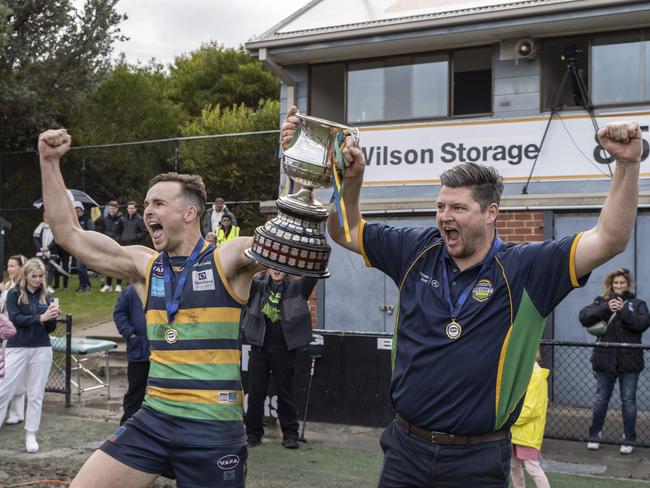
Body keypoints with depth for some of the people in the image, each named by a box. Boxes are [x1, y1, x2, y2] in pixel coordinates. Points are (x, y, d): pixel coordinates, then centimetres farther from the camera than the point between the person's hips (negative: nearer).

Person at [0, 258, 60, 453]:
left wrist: (53, 317, -12)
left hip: (42, 349, 3)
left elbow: (50, 329, 9)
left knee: (36, 394, 6)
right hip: (17, 348, -2)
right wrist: (40, 318, -23)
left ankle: (31, 435, 15)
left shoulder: (46, 296, 7)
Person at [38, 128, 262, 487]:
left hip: (214, 426, -4)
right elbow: (68, 235, 10)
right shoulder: (143, 265, 8)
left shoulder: (229, 260, -4)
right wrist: (49, 162, 6)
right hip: (154, 418, 4)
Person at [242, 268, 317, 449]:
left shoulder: (296, 288, 3)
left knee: (285, 393, 6)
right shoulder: (257, 285, 6)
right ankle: (253, 433, 18)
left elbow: (312, 275, -10)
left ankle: (290, 434, 15)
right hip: (259, 347, 1)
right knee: (255, 393, 6)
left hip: (284, 349, -1)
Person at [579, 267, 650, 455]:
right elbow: (584, 317, -7)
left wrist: (622, 310, -17)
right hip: (605, 360, 1)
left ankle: (629, 440, 15)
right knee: (601, 398, 8)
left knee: (628, 400, 5)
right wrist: (606, 309, -18)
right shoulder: (602, 302, 8)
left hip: (629, 361, -1)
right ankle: (594, 436, 20)